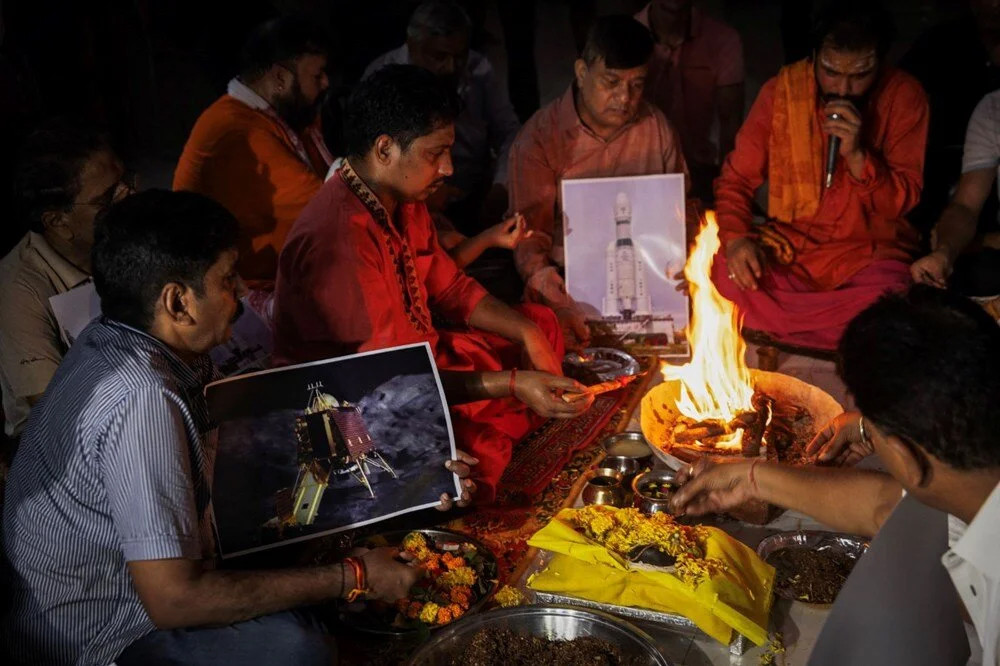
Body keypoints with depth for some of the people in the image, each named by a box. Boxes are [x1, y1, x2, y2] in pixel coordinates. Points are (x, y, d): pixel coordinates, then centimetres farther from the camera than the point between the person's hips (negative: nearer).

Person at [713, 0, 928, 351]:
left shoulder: (904, 96, -5)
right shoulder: (782, 89, -3)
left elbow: (904, 200, -4)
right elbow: (736, 178, 1)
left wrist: (856, 154, -23)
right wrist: (736, 237, -20)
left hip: (869, 252, -1)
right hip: (787, 244, 2)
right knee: (721, 272, -30)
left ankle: (770, 325, -15)